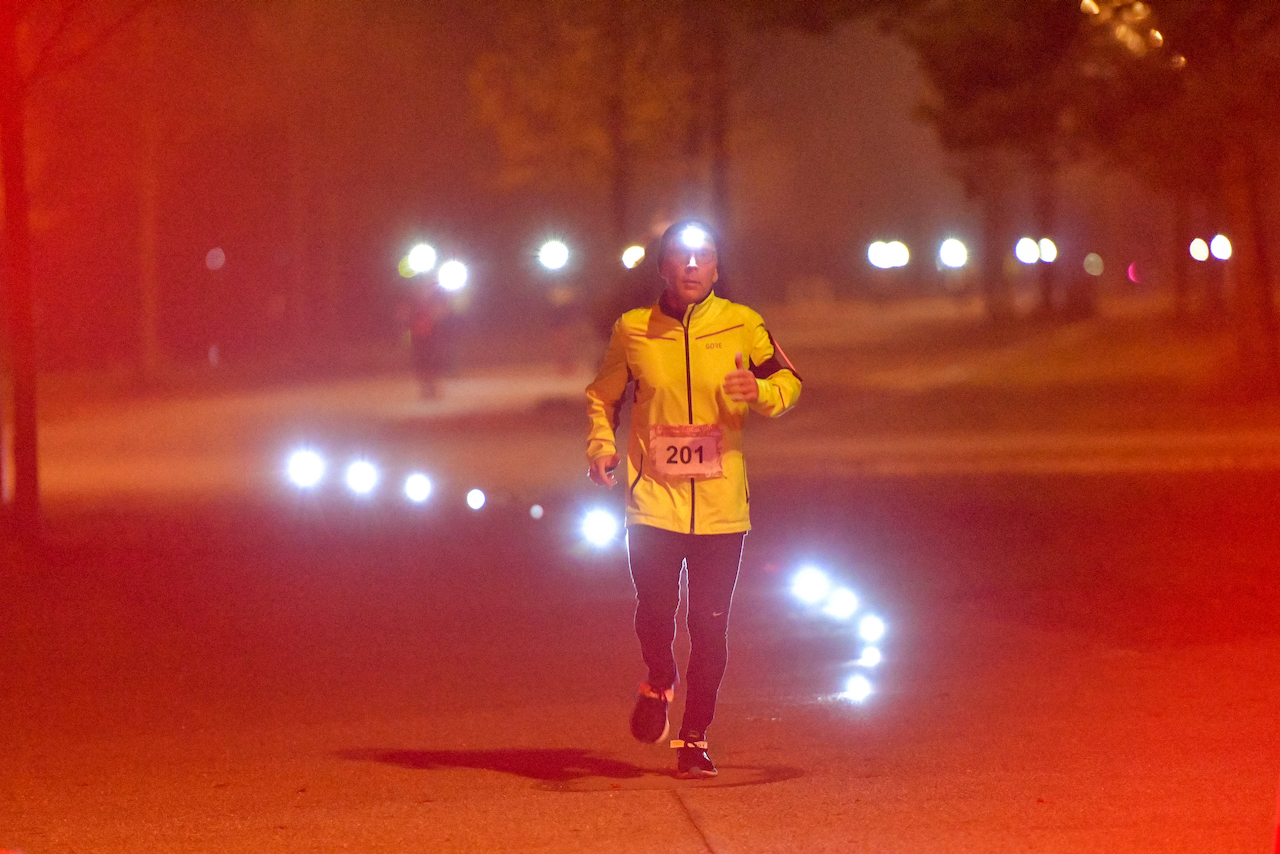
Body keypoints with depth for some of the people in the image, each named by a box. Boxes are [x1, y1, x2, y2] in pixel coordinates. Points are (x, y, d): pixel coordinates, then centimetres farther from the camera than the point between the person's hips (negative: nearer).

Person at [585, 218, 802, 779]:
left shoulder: (741, 326, -1)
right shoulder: (633, 331, 1)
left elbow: (789, 382, 9)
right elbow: (603, 395, 16)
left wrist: (760, 391, -14)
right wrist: (601, 444, -2)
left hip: (720, 502, 0)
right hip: (654, 498, 0)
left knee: (710, 625, 2)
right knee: (654, 610, -14)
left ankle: (695, 739, 16)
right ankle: (659, 682, 21)